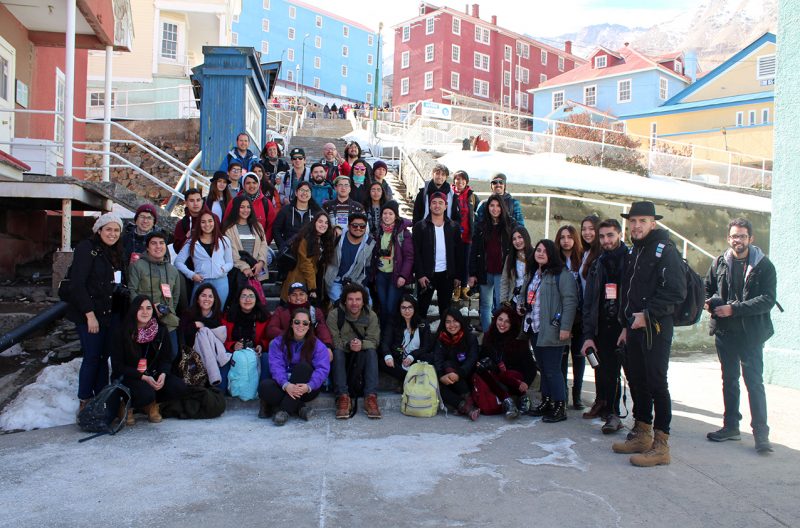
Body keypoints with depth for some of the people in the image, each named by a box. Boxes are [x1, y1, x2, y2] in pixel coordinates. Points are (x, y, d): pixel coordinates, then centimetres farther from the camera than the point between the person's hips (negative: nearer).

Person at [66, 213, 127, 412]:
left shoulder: (116, 252, 14)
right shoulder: (87, 248, -8)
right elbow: (77, 284, -14)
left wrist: (122, 310, 4)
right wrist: (90, 314, -16)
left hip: (112, 313, 6)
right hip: (91, 313, -6)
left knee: (104, 356, 10)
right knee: (92, 356, -2)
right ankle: (85, 401, 11)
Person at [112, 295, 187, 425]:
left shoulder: (161, 330, 1)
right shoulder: (123, 333, -9)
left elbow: (167, 358, 5)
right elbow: (117, 365, -9)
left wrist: (163, 374, -18)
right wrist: (143, 377, -20)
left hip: (154, 375, 4)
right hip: (129, 377, -4)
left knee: (179, 387, -21)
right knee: (146, 393, -35)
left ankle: (151, 405, 7)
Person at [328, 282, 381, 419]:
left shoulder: (371, 316, -3)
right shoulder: (334, 315, -9)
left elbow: (373, 341, -11)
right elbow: (333, 340, -15)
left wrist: (361, 344, -34)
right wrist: (348, 345, -35)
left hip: (361, 359, 1)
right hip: (341, 357, -1)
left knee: (371, 352, -28)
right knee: (337, 352, -32)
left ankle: (371, 397, -36)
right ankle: (343, 397, -39)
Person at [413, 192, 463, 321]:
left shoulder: (454, 227, 5)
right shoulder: (420, 226, -2)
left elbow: (458, 253, 7)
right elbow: (416, 253, -5)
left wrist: (458, 276, 3)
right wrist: (420, 274, -13)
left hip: (447, 274, 2)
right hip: (427, 274, -2)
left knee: (445, 308, 10)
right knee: (422, 307, 5)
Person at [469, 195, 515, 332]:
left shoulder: (510, 225, 1)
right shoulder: (480, 226, 6)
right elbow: (473, 251, 5)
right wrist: (472, 274, -1)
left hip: (502, 272, -3)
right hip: (485, 272, 3)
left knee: (501, 305, -5)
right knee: (485, 305, 10)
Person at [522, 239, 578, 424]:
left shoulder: (561, 275, -10)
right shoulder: (535, 274, 18)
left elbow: (570, 301, -17)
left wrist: (565, 327, -21)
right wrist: (523, 308, 16)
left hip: (551, 331, -8)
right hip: (535, 330, 8)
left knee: (552, 370, -6)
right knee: (543, 368, 14)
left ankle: (560, 407, 5)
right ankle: (546, 402, 24)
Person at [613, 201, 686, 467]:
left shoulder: (665, 251, -10)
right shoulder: (633, 252, 16)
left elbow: (676, 292, -19)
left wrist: (647, 314, -17)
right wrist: (626, 325, 16)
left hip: (656, 328, -8)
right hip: (634, 327, 8)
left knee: (656, 383, -5)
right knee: (637, 381, 14)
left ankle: (661, 444, 2)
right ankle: (641, 434, 27)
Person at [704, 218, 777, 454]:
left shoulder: (763, 266, -4)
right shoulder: (719, 263, 8)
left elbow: (768, 299, -13)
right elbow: (706, 289, 17)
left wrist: (734, 309, -19)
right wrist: (711, 303, -6)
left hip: (751, 333, -4)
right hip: (724, 331, 4)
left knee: (754, 382, -4)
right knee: (729, 380, 14)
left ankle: (761, 432, 4)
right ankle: (731, 426, 24)